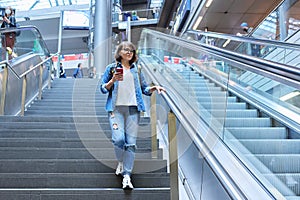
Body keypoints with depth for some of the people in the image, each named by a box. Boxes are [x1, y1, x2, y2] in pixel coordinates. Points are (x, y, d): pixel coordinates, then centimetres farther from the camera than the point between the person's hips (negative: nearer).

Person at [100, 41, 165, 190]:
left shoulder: (137, 70, 17)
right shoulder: (111, 68, 9)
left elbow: (144, 88, 19)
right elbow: (103, 88, 7)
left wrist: (154, 88, 0)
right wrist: (113, 80, -10)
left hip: (133, 109, 2)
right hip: (116, 108, -2)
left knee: (131, 143, -5)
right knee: (118, 139, -16)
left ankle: (127, 176, -1)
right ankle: (120, 162, 16)